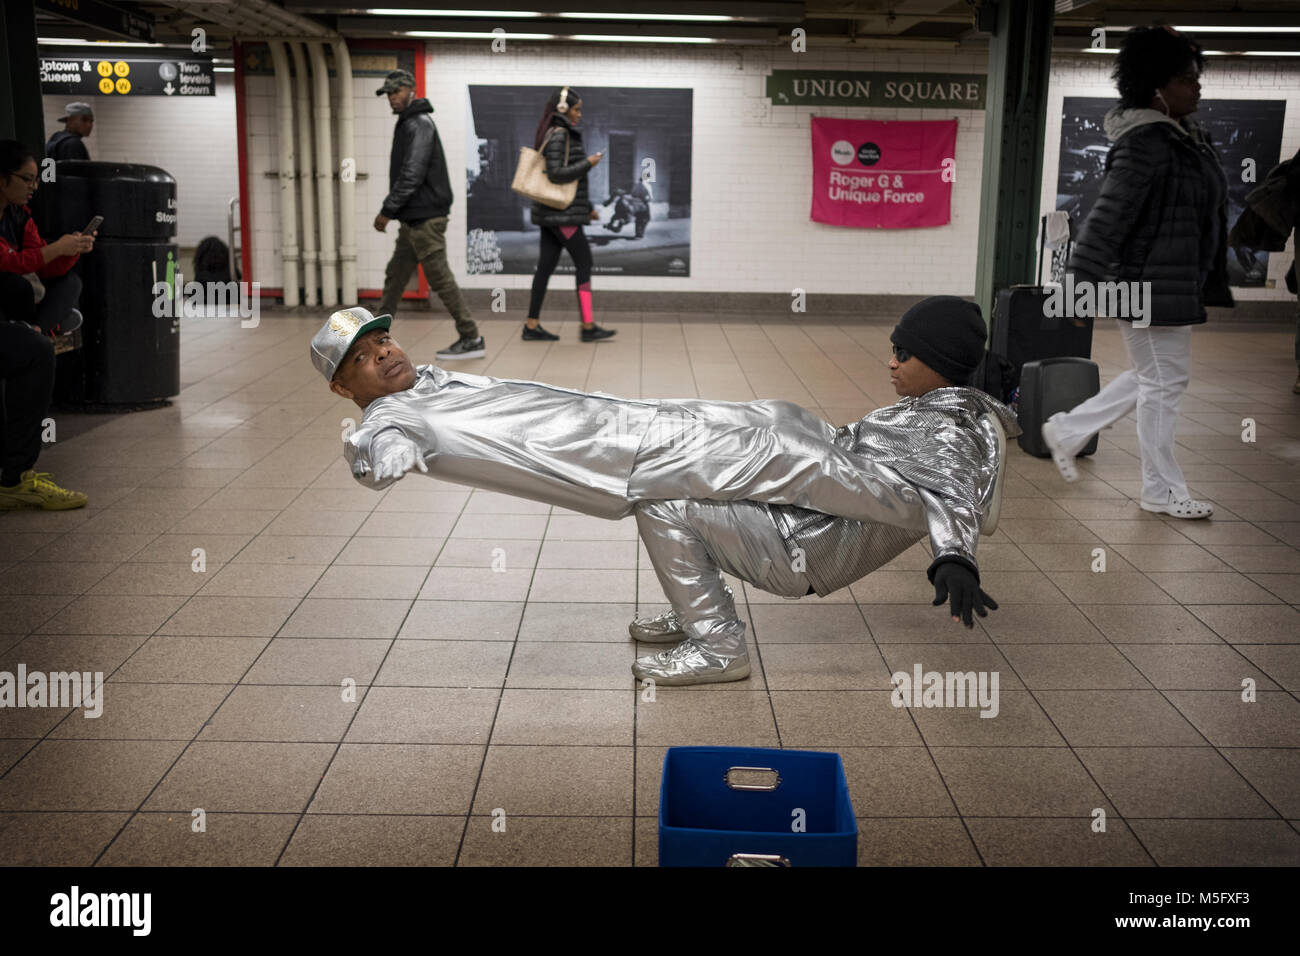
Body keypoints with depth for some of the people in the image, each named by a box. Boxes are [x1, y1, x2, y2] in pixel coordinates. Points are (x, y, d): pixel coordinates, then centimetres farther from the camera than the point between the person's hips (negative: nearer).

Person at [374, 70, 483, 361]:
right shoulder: (408, 124, 18)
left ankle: (471, 340, -2)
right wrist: (393, 210, 16)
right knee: (395, 275, 14)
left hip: (424, 217, -10)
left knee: (439, 278, -7)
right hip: (413, 219, 10)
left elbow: (411, 175, -22)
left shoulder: (419, 124, -14)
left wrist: (387, 210, -19)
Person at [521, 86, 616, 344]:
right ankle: (588, 327, -4)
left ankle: (532, 326, 9)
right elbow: (556, 173, -21)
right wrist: (588, 163, -13)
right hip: (562, 213, -9)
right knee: (584, 262, -6)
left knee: (546, 265, 7)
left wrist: (587, 207, 24)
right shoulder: (558, 135, -12)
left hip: (553, 213, 9)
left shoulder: (563, 134, 19)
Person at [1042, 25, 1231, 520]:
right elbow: (1108, 217, -23)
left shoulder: (1189, 139, 12)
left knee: (1152, 377, 20)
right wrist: (1086, 283, -25)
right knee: (1163, 383, 1)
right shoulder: (1146, 144, -19)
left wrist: (1210, 284, 23)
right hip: (1150, 288, -10)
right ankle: (1162, 491, 16)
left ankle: (1067, 430, 29)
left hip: (1177, 287, 10)